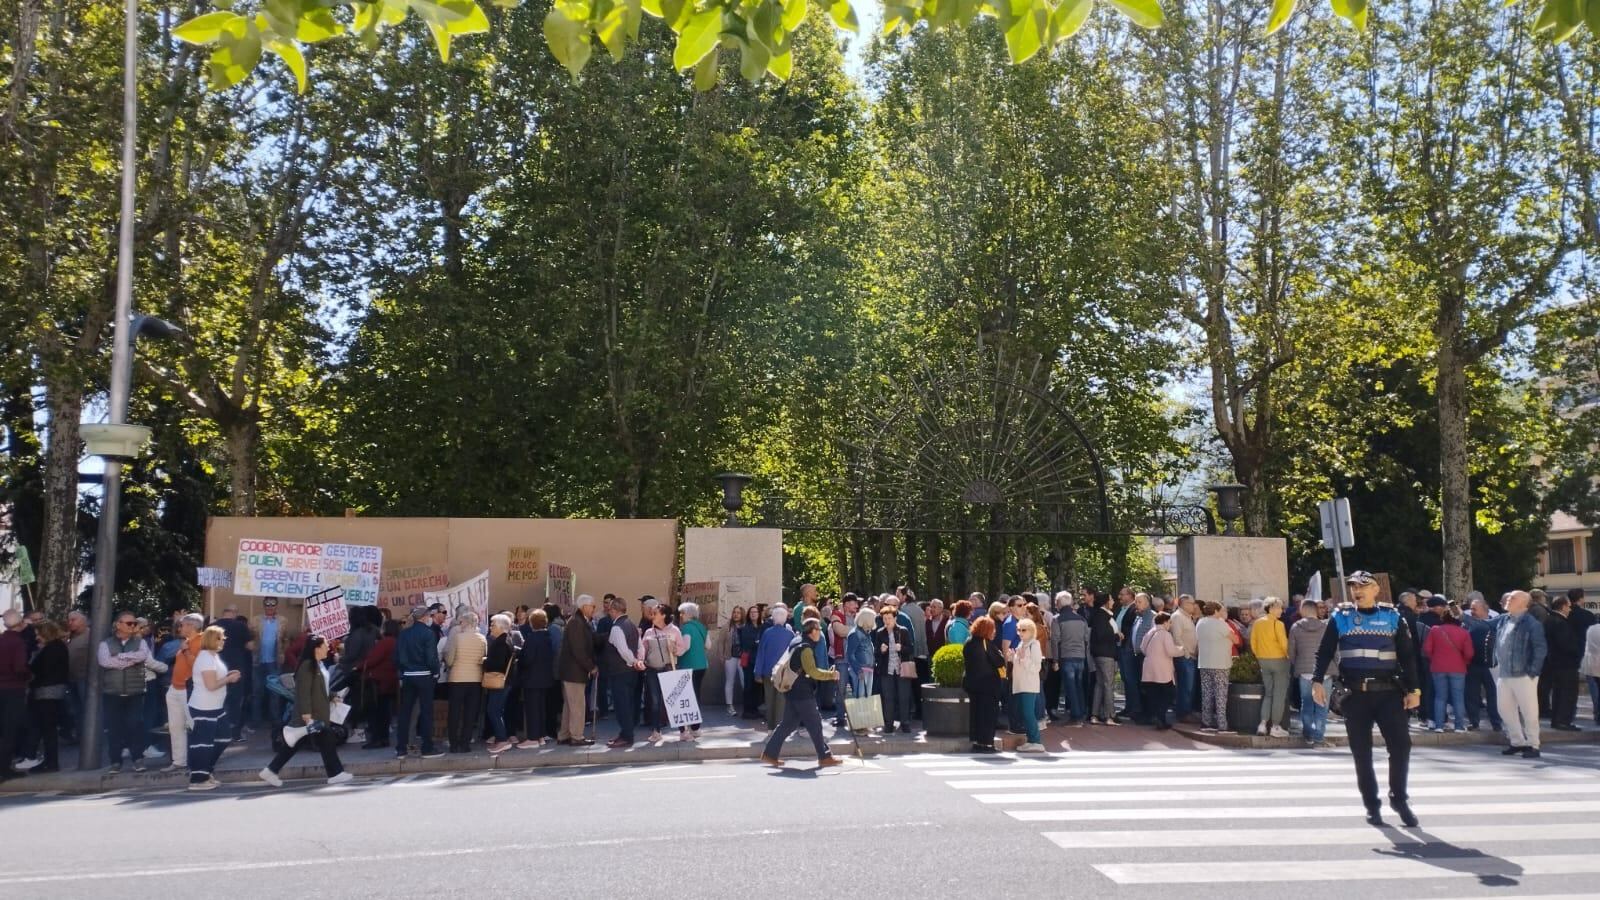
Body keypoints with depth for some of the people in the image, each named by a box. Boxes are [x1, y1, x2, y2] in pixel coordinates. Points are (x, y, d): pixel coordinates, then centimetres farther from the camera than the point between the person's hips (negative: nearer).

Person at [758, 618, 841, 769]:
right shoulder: (806, 648, -17)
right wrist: (831, 674, -11)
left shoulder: (797, 641, 13)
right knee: (814, 724, 0)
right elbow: (812, 672, -20)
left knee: (789, 723, 12)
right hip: (802, 693, -9)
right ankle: (824, 757, 8)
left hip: (794, 691, 9)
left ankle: (770, 754, 12)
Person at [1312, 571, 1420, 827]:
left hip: (1389, 692, 0)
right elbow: (1325, 652, 4)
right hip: (1355, 694, 0)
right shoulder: (1341, 618, 6)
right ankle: (1372, 805, 16)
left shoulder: (1392, 617, 6)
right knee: (1361, 753, 4)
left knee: (1401, 745, -6)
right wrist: (1317, 681, -9)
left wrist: (1413, 689, 0)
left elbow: (1407, 655, 7)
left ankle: (1399, 798, 15)